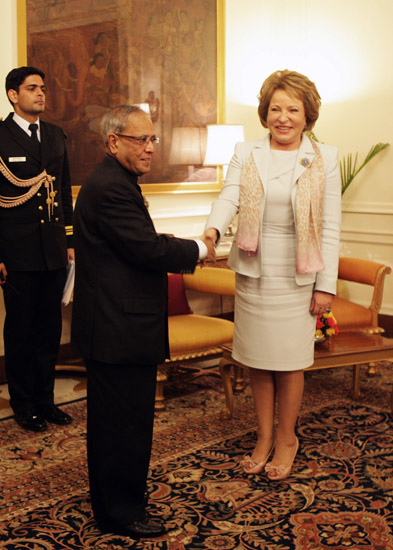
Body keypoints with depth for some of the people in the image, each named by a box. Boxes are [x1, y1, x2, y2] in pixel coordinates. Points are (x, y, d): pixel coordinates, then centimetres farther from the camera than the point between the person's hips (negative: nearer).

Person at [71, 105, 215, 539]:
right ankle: (122, 513, 16)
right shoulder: (112, 188, -20)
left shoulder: (111, 182, 15)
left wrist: (181, 255, 5)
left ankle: (110, 503, 37)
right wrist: (197, 250, -7)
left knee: (110, 419, 21)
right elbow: (148, 248, -22)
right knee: (124, 423, 1)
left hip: (111, 327, 12)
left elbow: (140, 244, 17)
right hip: (119, 330, -12)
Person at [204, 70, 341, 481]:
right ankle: (264, 437, 29)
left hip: (297, 276, -2)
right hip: (252, 272, 2)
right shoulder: (246, 155, 3)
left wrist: (326, 285, -7)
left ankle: (286, 439, 27)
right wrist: (212, 229, -35)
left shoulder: (324, 159, -1)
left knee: (290, 361, 6)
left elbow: (330, 226, -2)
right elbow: (229, 198, -12)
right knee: (257, 359, 11)